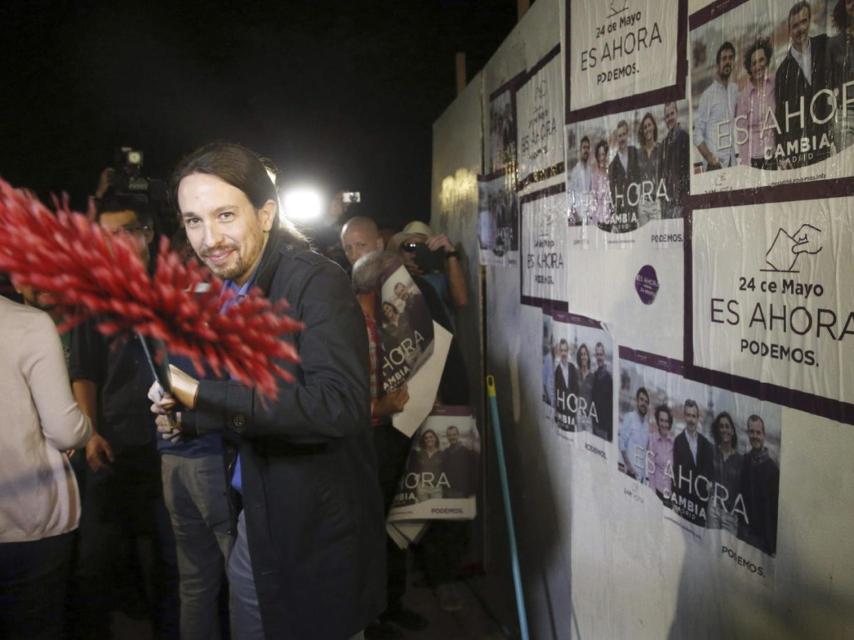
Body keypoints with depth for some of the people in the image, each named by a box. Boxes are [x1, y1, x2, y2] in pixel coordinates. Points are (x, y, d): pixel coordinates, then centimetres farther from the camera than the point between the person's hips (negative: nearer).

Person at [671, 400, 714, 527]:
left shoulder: (705, 442, 7)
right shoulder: (678, 440, -6)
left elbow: (709, 467, 15)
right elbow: (675, 470, -7)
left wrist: (709, 483, -3)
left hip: (702, 497, 4)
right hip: (684, 496, -4)